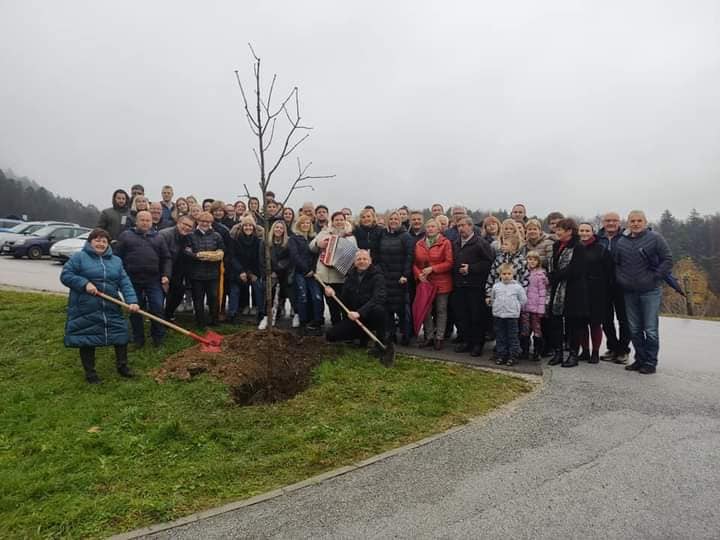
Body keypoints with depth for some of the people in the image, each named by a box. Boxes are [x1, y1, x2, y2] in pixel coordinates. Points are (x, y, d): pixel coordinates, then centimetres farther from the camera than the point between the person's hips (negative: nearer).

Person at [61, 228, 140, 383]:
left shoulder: (116, 261, 10)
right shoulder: (79, 257, -2)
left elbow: (125, 282, 2)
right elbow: (65, 275, -6)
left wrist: (132, 300, -12)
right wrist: (84, 283, -19)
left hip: (111, 308, 4)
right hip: (85, 309, -3)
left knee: (120, 334, 6)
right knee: (87, 339, 5)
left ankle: (122, 365, 24)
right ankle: (90, 372, 21)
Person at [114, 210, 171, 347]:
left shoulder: (157, 238, 14)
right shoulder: (126, 236, 7)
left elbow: (166, 258, 12)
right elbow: (117, 256, 4)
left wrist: (166, 275, -1)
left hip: (154, 280, 1)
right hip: (132, 280, -1)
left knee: (157, 309, -3)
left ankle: (158, 337, 12)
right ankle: (138, 339, 18)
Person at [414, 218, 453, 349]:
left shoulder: (445, 243, -5)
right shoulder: (419, 244, 9)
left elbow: (449, 263, -10)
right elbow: (415, 263, 12)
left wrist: (432, 268, -16)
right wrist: (418, 274, -6)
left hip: (441, 283, -4)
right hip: (425, 282, 4)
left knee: (441, 310, 4)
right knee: (426, 310, 7)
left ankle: (439, 338, 13)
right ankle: (429, 337, 19)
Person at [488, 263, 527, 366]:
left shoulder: (517, 287, -3)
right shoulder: (496, 286, 5)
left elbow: (523, 300, 3)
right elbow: (492, 298, 19)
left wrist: (516, 307, 1)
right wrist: (490, 302, 5)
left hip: (512, 315, -3)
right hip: (498, 315, 3)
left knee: (512, 337, 3)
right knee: (500, 337, 9)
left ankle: (513, 356, 12)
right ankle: (501, 355, 19)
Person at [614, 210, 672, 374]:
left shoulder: (655, 238, -3)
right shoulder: (621, 242, 10)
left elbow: (667, 260, -4)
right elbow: (616, 263, 20)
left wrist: (655, 278, -9)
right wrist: (620, 279, 8)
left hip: (650, 292, -5)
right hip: (629, 292, 5)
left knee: (650, 329, -2)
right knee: (634, 329, 11)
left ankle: (650, 362, 8)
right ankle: (640, 359, 23)